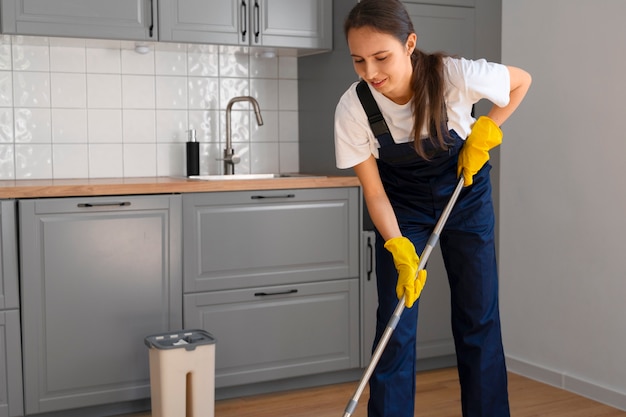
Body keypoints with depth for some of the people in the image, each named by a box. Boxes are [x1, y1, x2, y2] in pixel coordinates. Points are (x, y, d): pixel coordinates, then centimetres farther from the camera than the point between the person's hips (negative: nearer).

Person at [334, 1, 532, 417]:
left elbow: (522, 81, -8)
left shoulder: (456, 75, -30)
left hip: (465, 193, 0)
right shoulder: (352, 108, -27)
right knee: (396, 323, -5)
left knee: (479, 316, 4)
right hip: (403, 206, 0)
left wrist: (484, 132, -17)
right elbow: (374, 192, -17)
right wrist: (400, 252, -28)